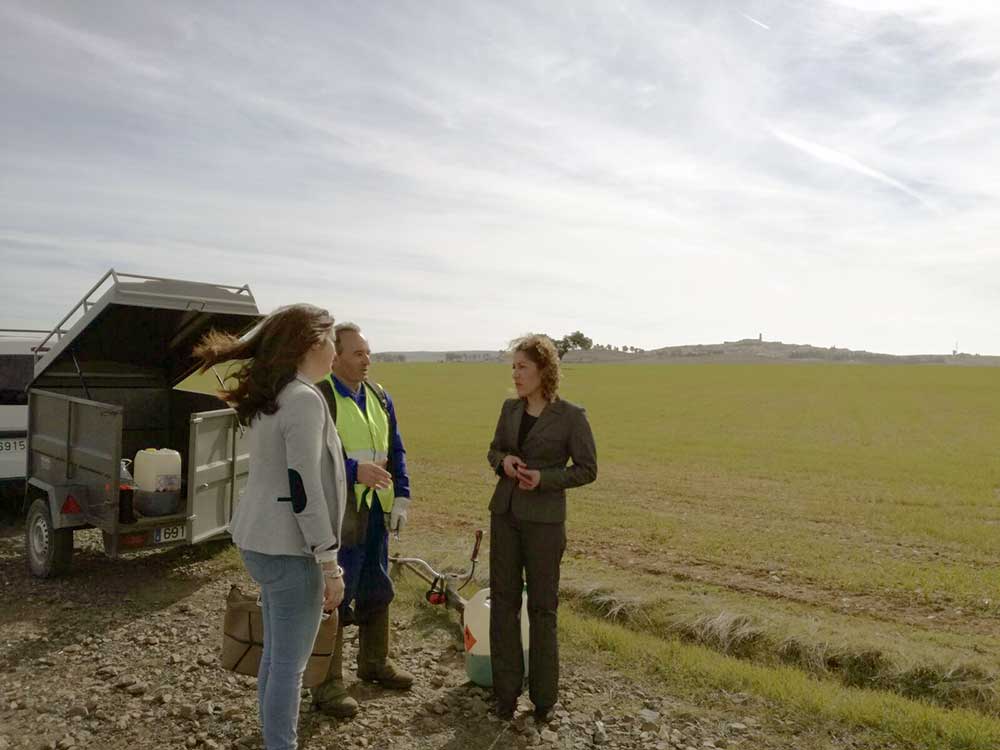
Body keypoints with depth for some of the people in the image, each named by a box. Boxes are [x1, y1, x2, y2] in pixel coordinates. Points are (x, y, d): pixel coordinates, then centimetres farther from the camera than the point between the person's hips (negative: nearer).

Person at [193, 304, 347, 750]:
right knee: (290, 663, 4)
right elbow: (304, 489, -22)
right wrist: (330, 563, -17)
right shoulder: (304, 399, -19)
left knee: (276, 654, 20)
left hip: (260, 541, 10)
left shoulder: (270, 398, 11)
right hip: (288, 549, -10)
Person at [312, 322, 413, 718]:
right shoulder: (319, 398, -14)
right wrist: (354, 471, -26)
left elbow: (395, 450, 13)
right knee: (334, 598, 2)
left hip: (376, 511, 8)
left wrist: (401, 496, 4)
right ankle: (328, 685, 18)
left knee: (377, 591, 20)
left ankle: (375, 662, 40)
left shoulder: (379, 396, 9)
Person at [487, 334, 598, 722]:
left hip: (544, 520, -5)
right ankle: (506, 690, 22)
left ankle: (544, 696, 21)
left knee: (541, 606, 5)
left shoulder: (570, 416, -10)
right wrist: (504, 461, -8)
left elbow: (587, 469, -6)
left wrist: (544, 478, -19)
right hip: (504, 514, 5)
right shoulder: (510, 407, 4)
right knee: (503, 600, 8)